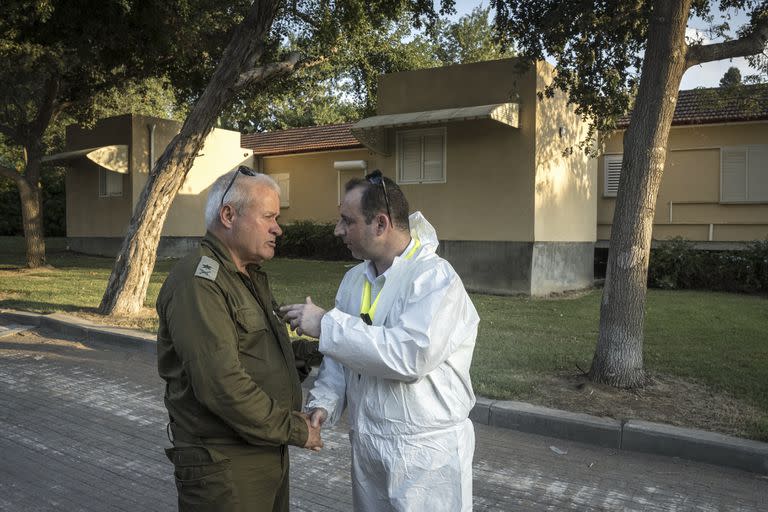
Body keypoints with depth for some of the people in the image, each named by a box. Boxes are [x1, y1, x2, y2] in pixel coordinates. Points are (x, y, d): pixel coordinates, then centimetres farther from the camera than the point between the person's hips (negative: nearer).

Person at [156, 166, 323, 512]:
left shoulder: (251, 276, 13)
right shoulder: (199, 282, -19)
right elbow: (221, 384, -26)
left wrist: (306, 351, 1)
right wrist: (293, 430, -17)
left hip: (269, 454, 9)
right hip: (223, 465, -9)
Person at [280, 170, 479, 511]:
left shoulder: (435, 278, -18)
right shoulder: (353, 280, 5)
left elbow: (410, 356, -31)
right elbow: (340, 354, 11)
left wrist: (326, 324, -25)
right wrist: (324, 403, -7)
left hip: (426, 457, -6)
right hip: (365, 448, 7)